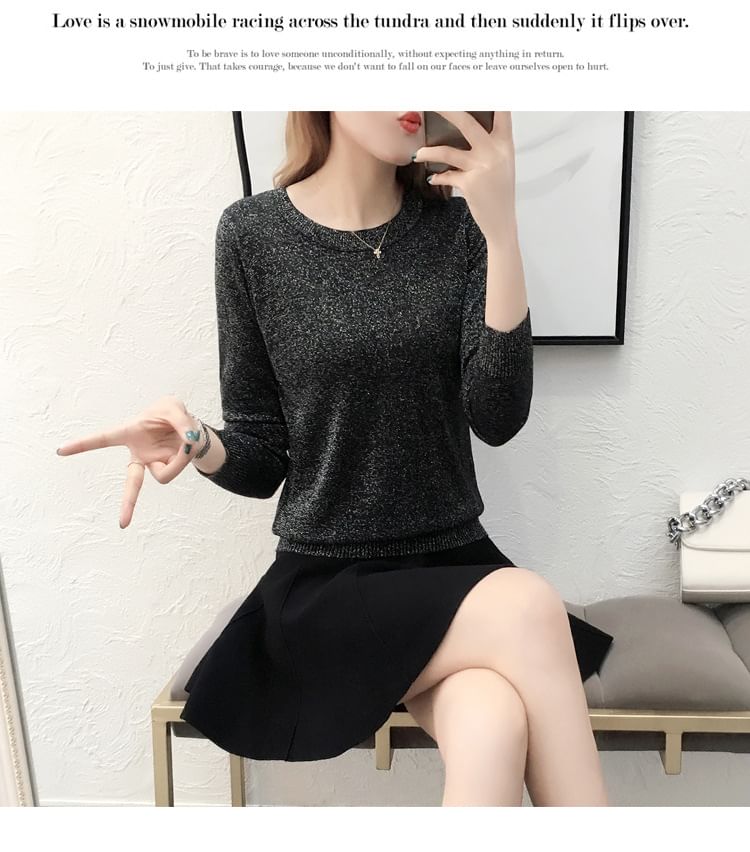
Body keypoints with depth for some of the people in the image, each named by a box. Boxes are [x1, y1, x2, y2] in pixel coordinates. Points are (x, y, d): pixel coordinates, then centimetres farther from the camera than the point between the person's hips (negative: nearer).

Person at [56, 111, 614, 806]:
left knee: (493, 730, -29)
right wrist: (200, 445, -22)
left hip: (456, 566, 2)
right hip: (324, 585, -2)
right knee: (527, 608, -28)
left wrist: (502, 231, -20)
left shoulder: (455, 226, 2)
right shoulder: (254, 232, -3)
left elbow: (498, 418, -11)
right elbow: (261, 460, 1)